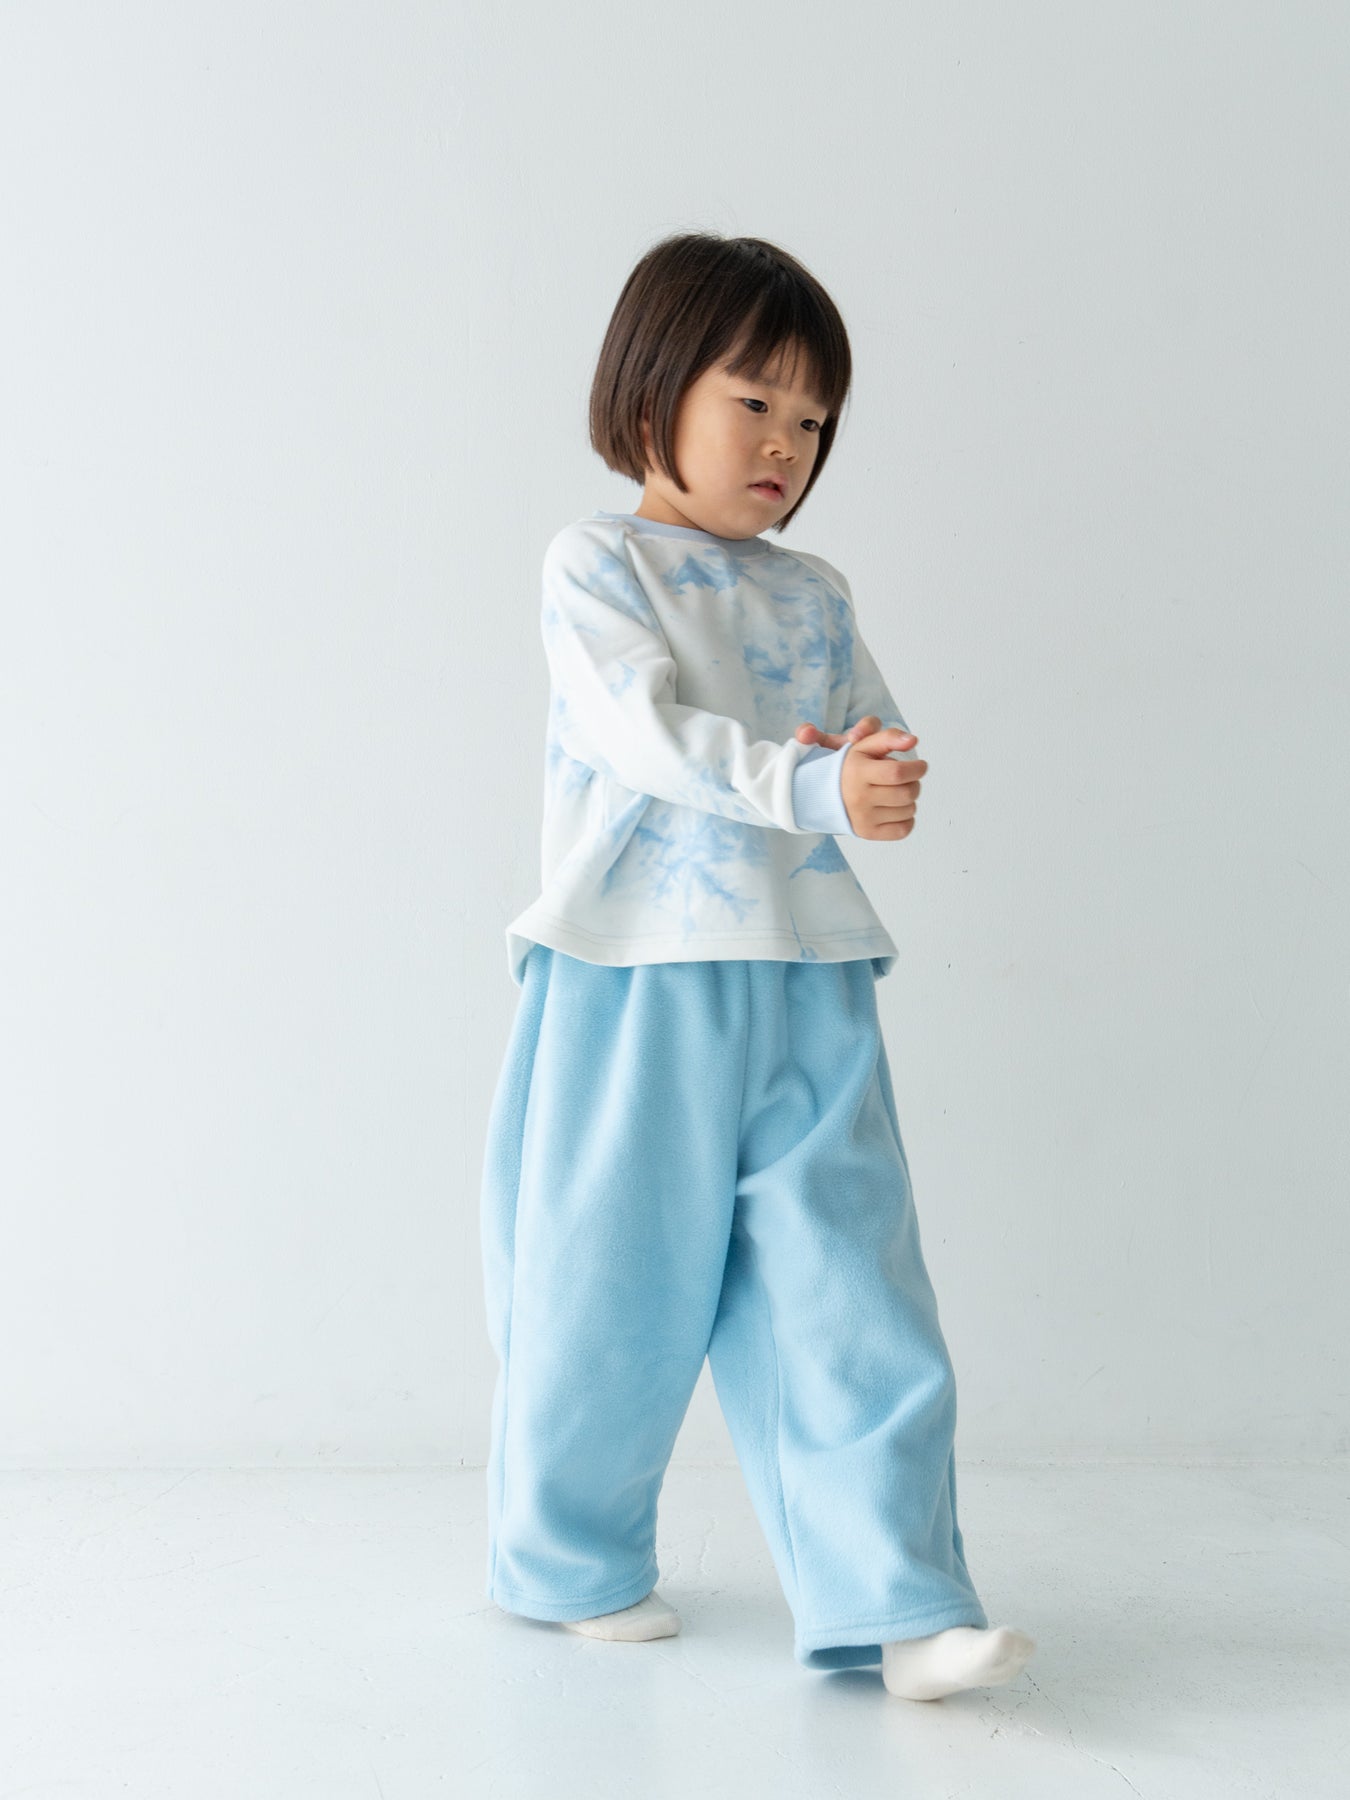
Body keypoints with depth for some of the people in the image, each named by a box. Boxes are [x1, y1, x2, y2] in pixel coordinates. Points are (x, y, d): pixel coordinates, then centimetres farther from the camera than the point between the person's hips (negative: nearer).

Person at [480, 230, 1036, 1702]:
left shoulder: (814, 596, 16)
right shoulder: (596, 565, -1)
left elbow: (879, 749, 13)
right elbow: (648, 733, -16)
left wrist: (872, 765, -12)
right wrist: (814, 786, -27)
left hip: (803, 988, 4)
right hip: (634, 983, -4)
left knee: (850, 1294, -1)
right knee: (611, 1291, 7)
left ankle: (897, 1604, 3)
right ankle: (566, 1562, 28)